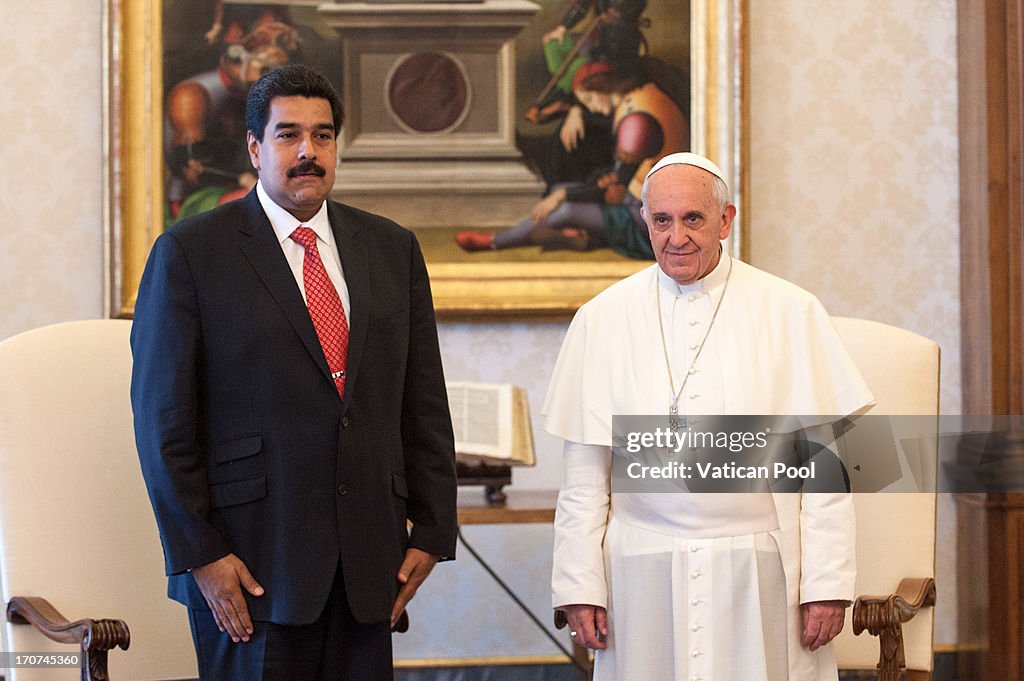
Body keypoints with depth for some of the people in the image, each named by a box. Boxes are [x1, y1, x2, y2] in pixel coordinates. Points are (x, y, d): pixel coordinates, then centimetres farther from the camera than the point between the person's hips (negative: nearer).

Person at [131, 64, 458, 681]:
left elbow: (425, 405, 12)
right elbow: (164, 419, -5)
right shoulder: (189, 254, -1)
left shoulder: (392, 249, 12)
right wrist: (200, 554, -10)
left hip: (368, 559, 4)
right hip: (251, 562, -4)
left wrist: (431, 532, 6)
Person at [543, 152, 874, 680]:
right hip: (644, 574, 1)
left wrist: (827, 583, -5)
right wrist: (578, 586, 1)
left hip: (758, 575, -1)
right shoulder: (603, 319, 5)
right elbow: (583, 473, 6)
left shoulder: (790, 313, 2)